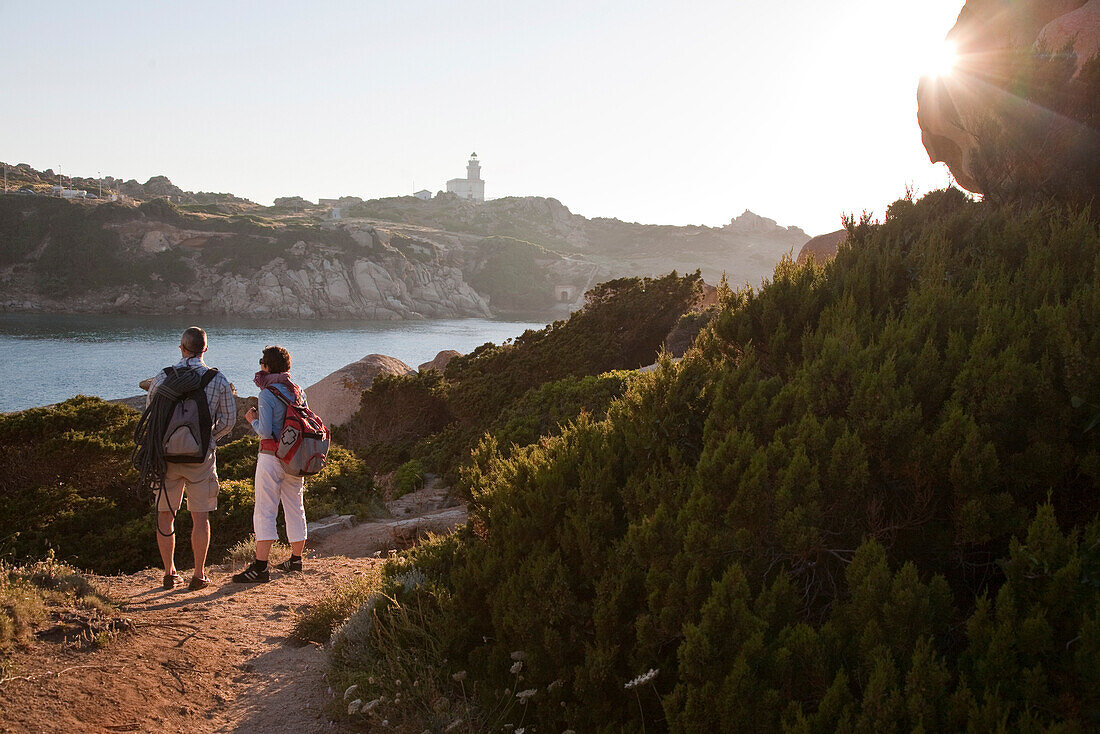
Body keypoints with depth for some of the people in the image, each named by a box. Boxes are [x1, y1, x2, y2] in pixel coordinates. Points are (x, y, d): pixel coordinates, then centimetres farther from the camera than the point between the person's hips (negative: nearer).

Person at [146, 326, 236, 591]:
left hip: (167, 453, 0)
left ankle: (170, 573, 15)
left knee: (165, 516, 11)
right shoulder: (219, 381, -4)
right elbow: (228, 420, 2)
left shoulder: (162, 378, -3)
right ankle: (199, 576, 10)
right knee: (200, 517, 7)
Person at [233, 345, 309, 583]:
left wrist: (253, 420, 1)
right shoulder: (297, 391, 8)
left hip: (272, 457, -7)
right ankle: (296, 558, 27)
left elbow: (265, 431, -18)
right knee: (295, 508, 15)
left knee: (265, 511, -7)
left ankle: (260, 566, -12)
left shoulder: (268, 394, -13)